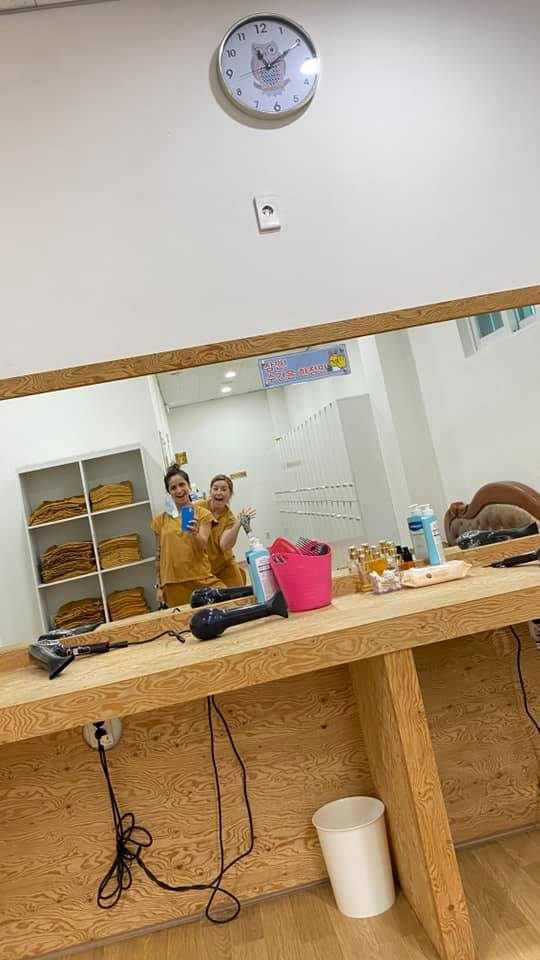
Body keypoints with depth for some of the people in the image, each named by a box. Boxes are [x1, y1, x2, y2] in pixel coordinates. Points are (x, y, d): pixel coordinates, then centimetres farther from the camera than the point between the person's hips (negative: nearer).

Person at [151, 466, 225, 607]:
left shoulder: (202, 513, 2)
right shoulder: (161, 520, 6)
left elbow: (202, 546, -9)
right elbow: (159, 555, 10)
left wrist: (194, 532, -29)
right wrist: (159, 586, 8)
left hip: (201, 578, -1)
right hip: (174, 584, 1)